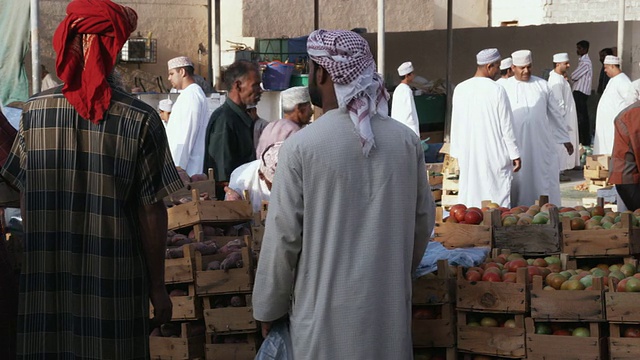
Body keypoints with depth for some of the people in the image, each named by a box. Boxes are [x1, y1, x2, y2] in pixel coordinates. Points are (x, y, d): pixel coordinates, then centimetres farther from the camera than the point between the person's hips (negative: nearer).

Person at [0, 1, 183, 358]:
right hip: (115, 284, -2)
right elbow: (152, 212, -8)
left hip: (46, 283, 2)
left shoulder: (35, 110, -4)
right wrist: (158, 288, 0)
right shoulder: (142, 119, -10)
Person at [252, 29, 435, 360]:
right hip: (389, 303, 3)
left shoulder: (301, 147, -13)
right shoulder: (406, 141, -2)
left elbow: (283, 236, -9)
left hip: (327, 308, -3)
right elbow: (422, 221, 8)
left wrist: (268, 308, 3)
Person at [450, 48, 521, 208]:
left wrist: (457, 153, 17)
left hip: (468, 154, 4)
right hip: (495, 154, -4)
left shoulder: (460, 89, 0)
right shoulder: (497, 90, -13)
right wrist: (515, 154, -2)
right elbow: (506, 126, -9)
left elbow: (455, 124, 8)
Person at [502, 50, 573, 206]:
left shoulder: (542, 85, 7)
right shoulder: (505, 88, 2)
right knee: (519, 181, 2)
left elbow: (555, 113, 13)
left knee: (545, 180, 2)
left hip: (542, 142, 1)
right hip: (516, 144, -1)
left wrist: (566, 139, 15)